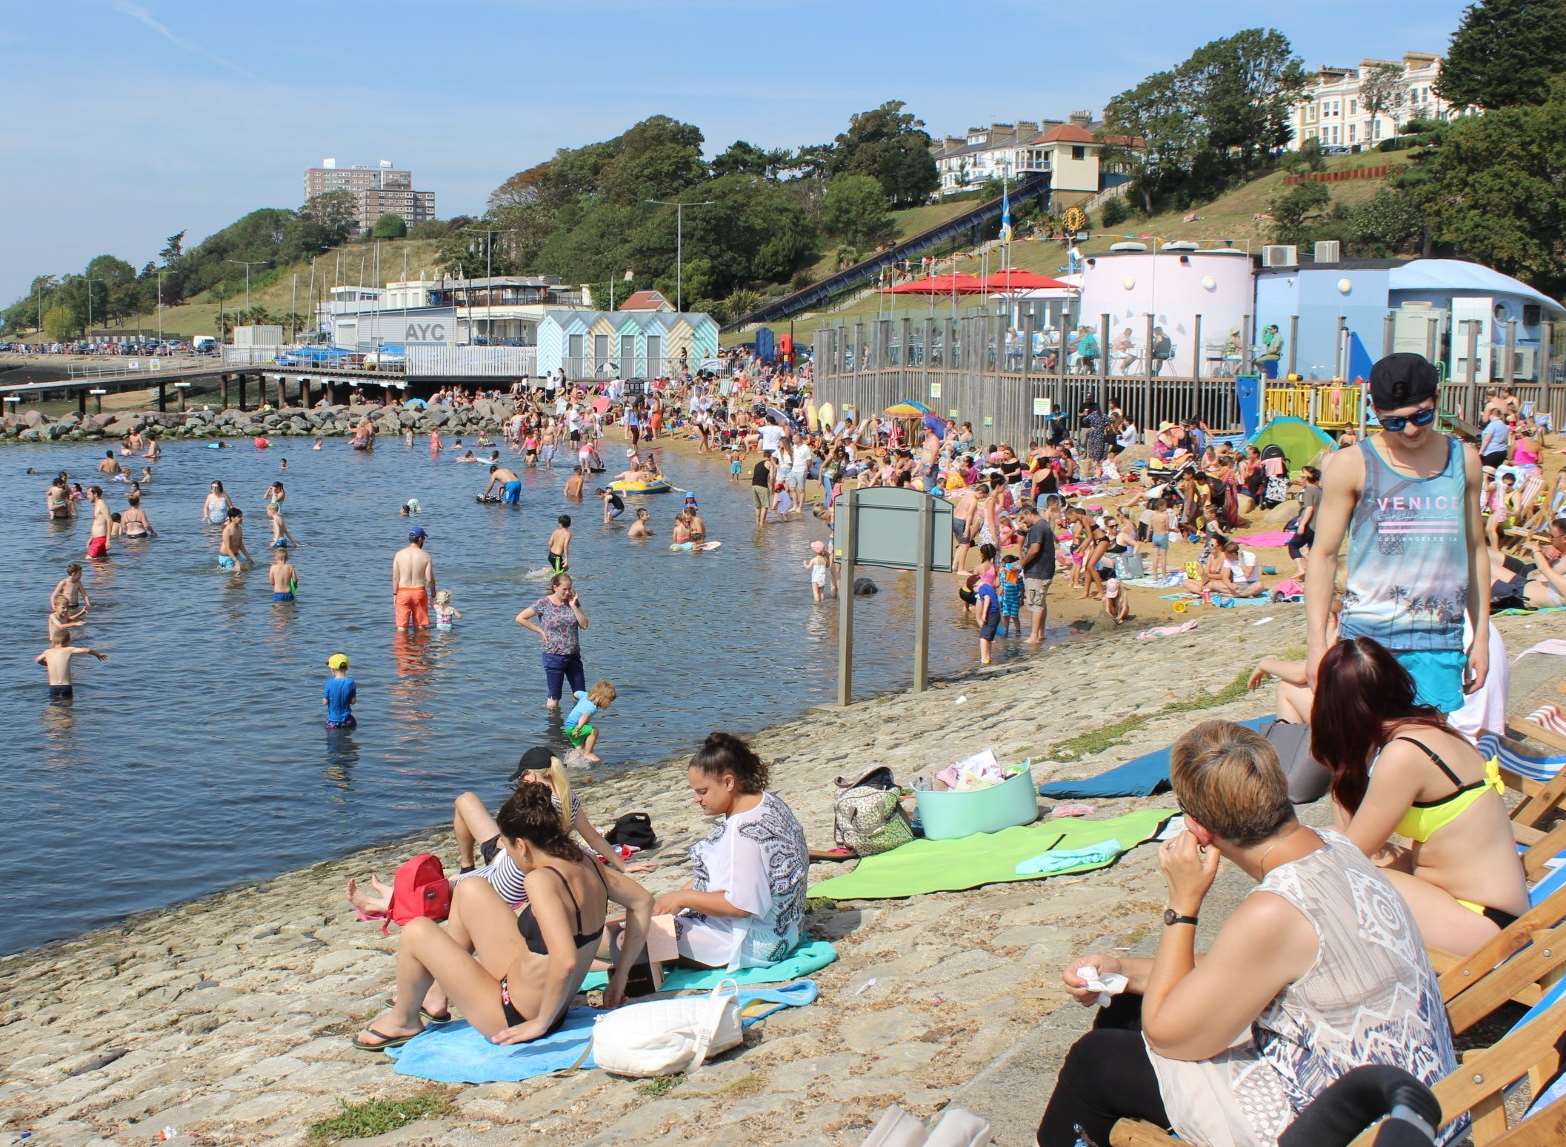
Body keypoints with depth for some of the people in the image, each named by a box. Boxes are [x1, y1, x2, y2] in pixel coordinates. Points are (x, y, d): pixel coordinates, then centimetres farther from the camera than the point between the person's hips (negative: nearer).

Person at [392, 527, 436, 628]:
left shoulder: (399, 554, -3)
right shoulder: (425, 556, -6)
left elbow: (395, 577, -3)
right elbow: (429, 579, -7)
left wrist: (394, 594, 5)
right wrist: (433, 595, 6)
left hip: (403, 592, 1)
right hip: (419, 591, 0)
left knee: (401, 626, 4)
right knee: (420, 626, 12)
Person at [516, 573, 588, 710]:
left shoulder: (573, 601, 3)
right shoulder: (543, 604, -9)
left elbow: (584, 625, -2)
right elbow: (520, 618, -6)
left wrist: (573, 606, -11)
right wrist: (540, 631, -7)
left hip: (574, 656, 4)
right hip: (554, 657, -4)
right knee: (554, 699, 1)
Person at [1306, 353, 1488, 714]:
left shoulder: (1465, 460, 11)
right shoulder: (1351, 465, 0)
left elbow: (1475, 551, 18)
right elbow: (1323, 555, 1)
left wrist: (1482, 636, 15)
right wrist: (1316, 642, -5)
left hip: (1441, 644, 2)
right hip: (1367, 638, -2)